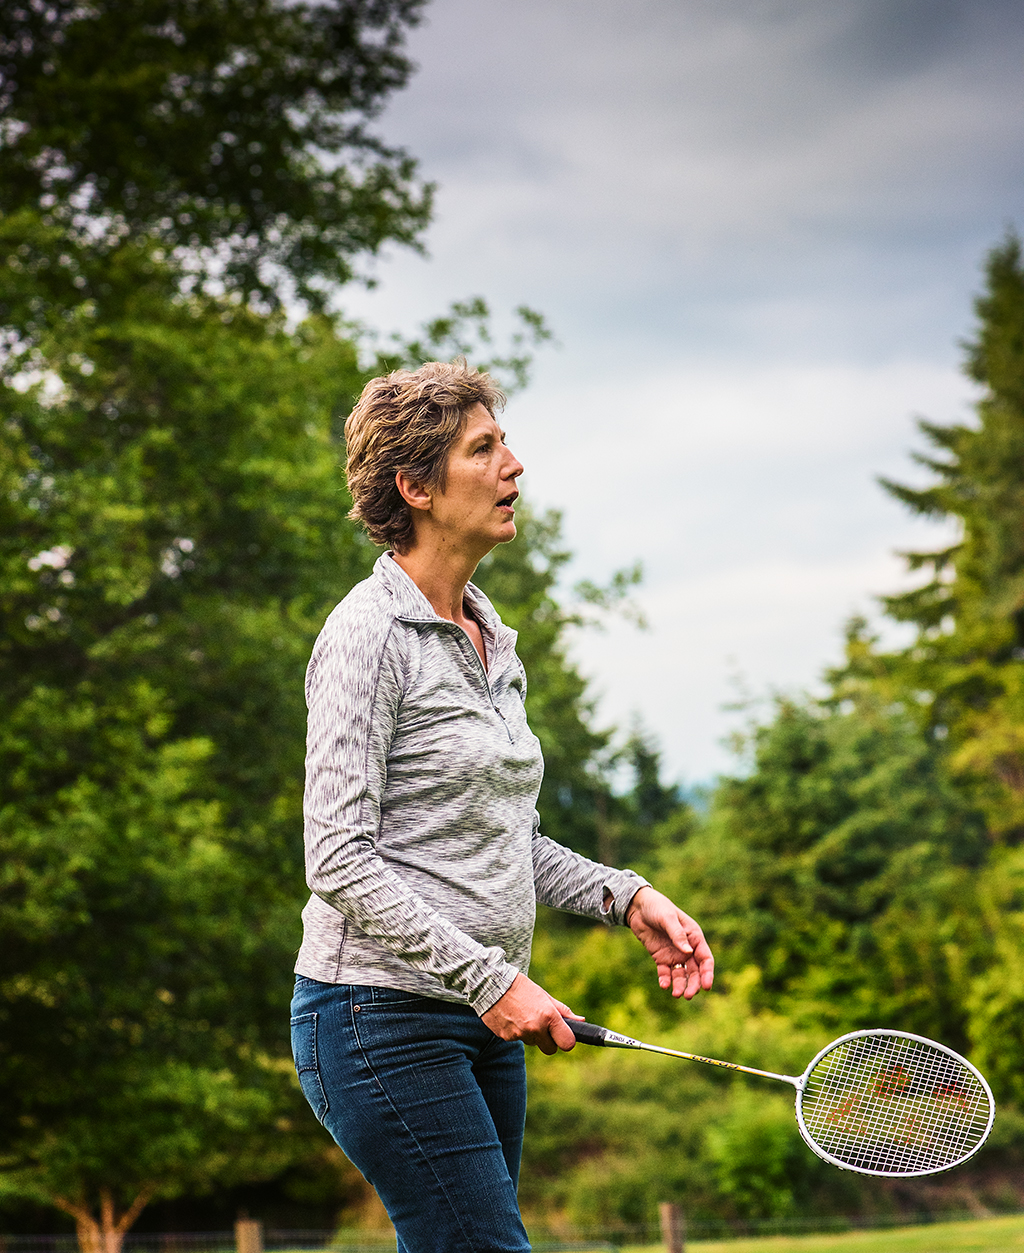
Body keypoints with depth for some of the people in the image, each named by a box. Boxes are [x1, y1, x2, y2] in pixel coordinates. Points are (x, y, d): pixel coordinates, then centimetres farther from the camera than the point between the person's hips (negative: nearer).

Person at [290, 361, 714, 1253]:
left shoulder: (493, 640, 14)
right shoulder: (369, 634, -12)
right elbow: (339, 860, -18)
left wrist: (626, 897, 5)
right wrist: (491, 979, -21)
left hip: (486, 1021, 9)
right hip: (383, 1016, -8)